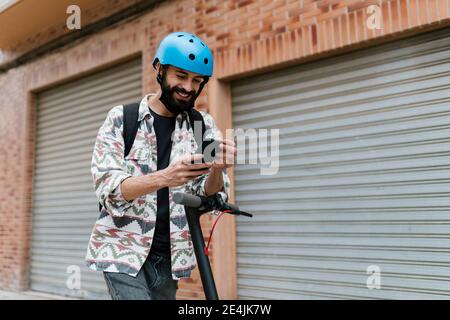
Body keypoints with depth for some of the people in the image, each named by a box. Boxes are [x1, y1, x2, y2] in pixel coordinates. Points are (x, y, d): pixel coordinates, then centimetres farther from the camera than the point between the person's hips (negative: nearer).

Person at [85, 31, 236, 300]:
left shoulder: (203, 125, 2)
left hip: (170, 255, 3)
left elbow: (208, 194, -4)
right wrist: (163, 178, -33)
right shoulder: (121, 118, -6)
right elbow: (108, 188, -15)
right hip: (124, 251, -3)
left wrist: (217, 169, -28)